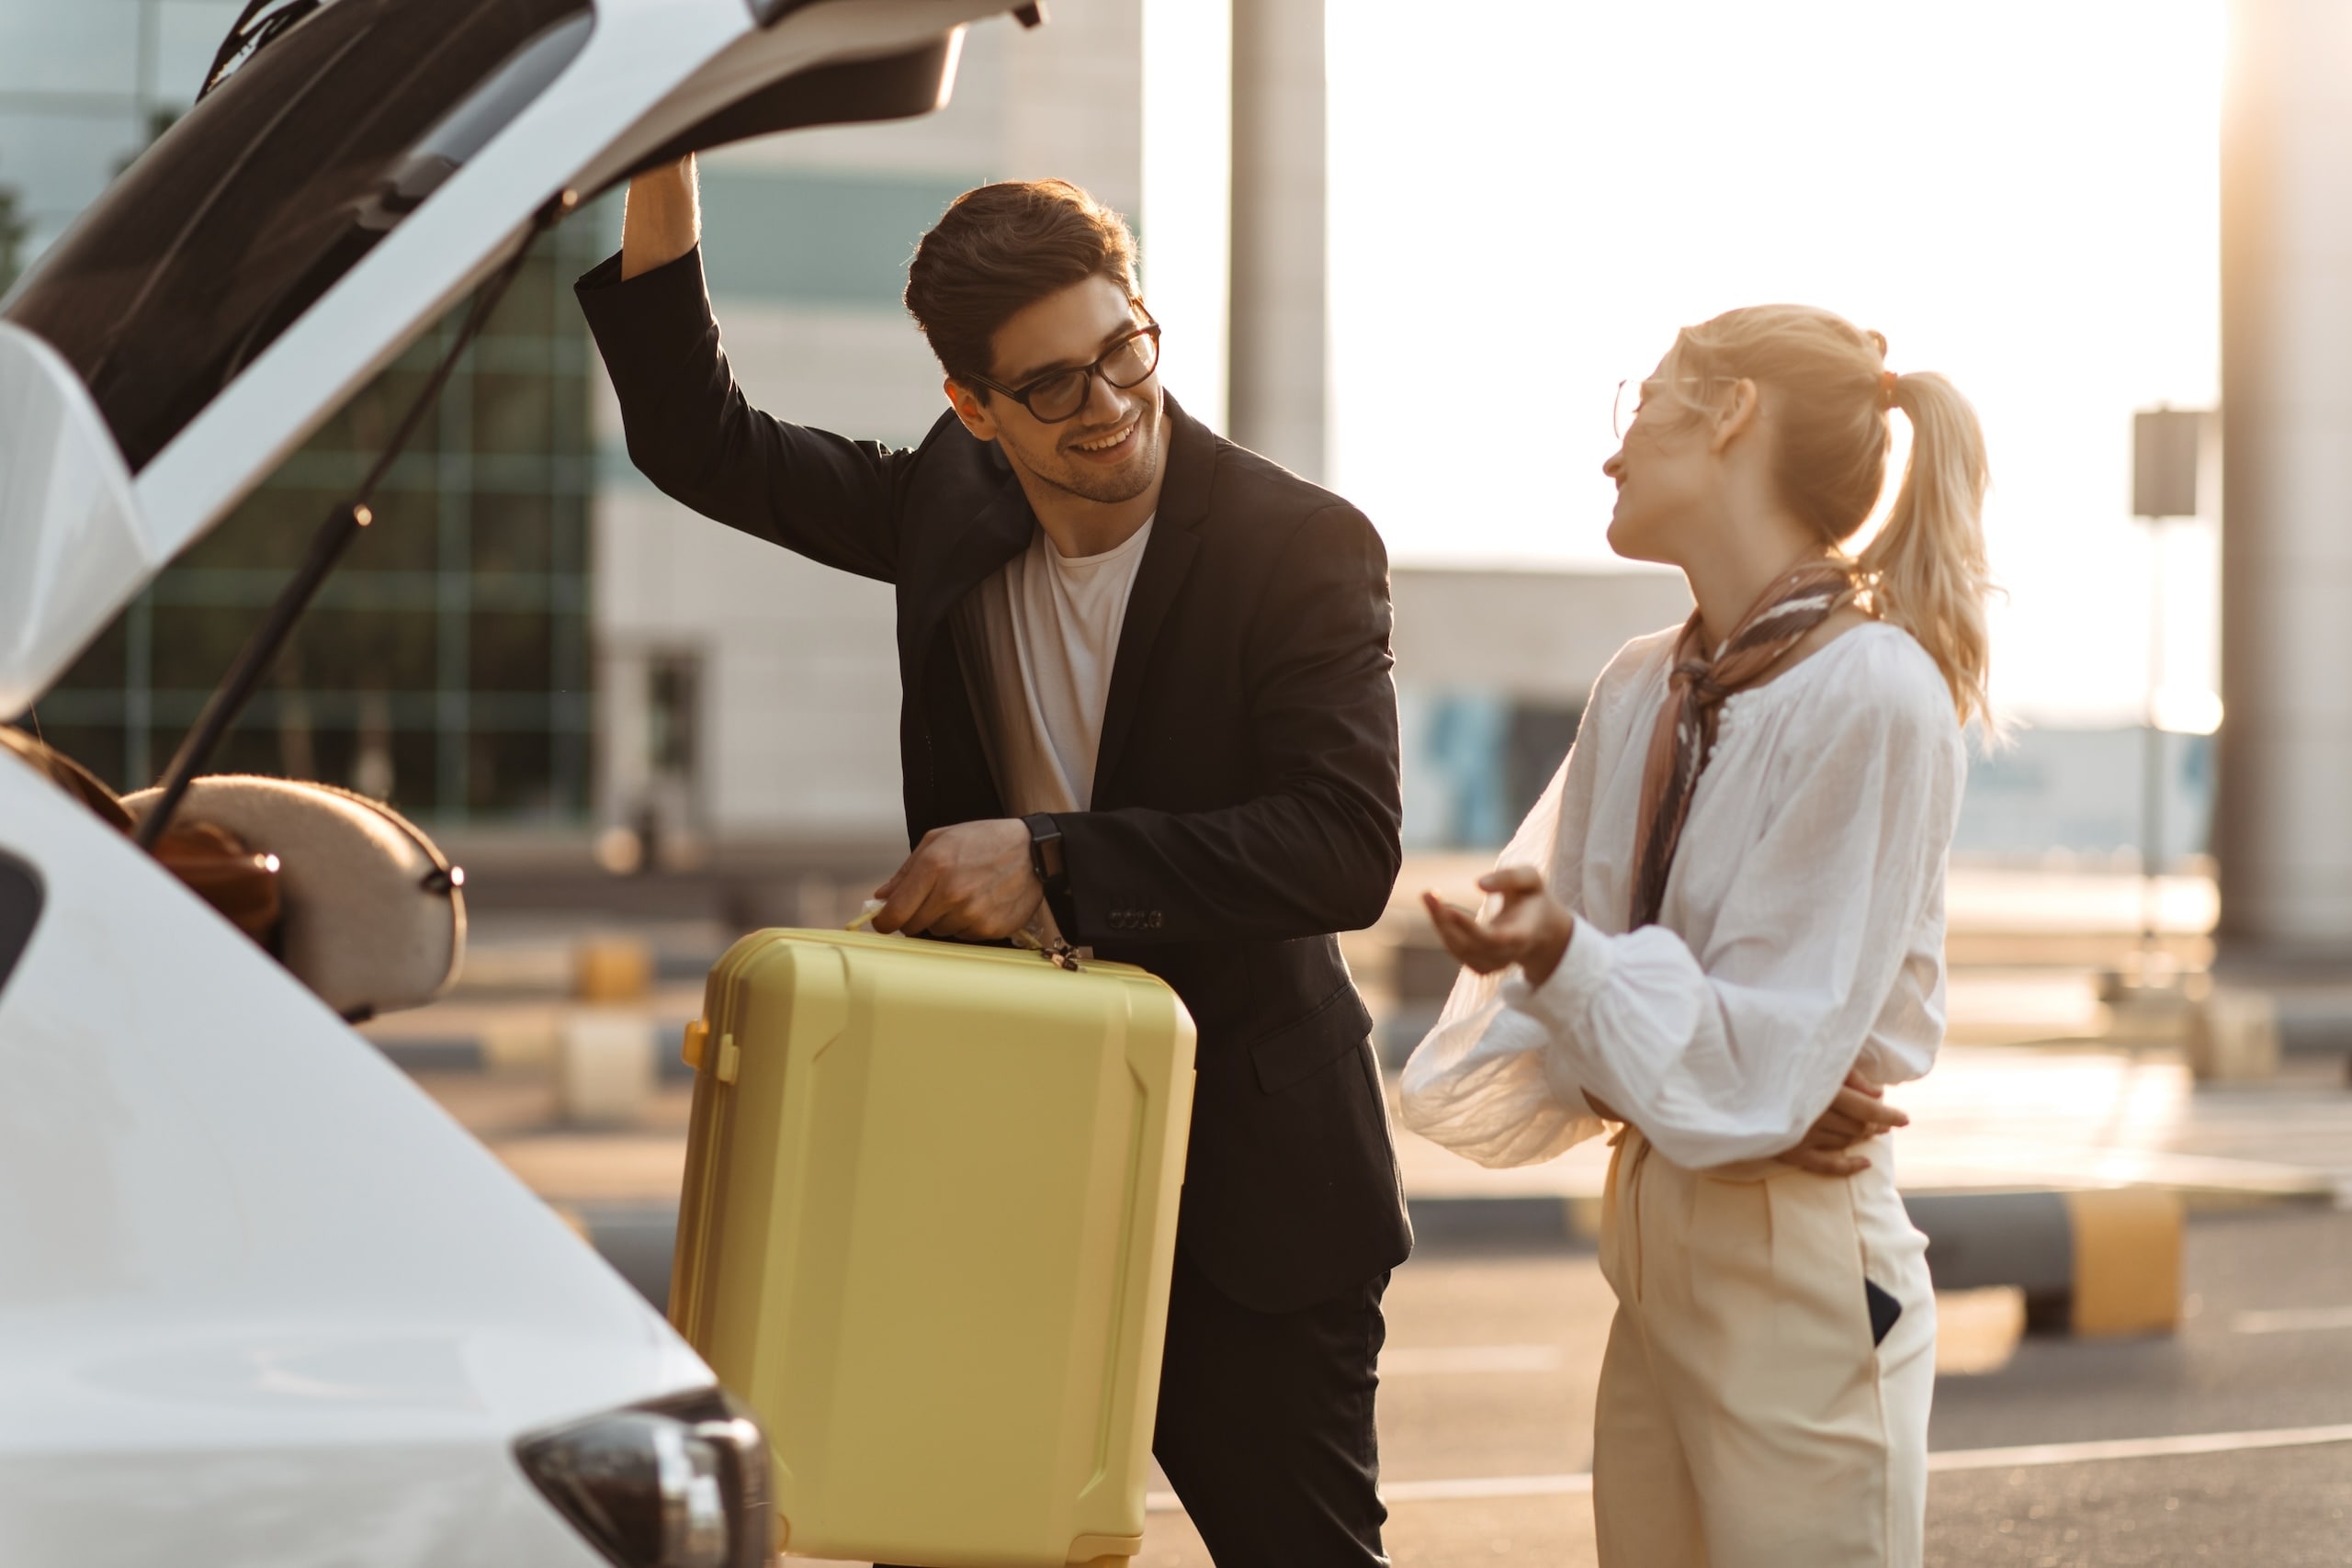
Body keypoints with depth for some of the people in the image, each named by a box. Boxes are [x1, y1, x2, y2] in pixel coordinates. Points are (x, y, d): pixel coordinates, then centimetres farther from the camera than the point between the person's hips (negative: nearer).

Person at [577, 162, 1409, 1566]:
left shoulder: (1302, 547, -13)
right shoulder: (955, 510, 1)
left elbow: (1347, 847, -21)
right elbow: (699, 442, 5)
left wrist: (1051, 859, -25)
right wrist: (664, 162, -7)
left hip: (1241, 1183, -4)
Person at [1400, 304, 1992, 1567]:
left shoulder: (1873, 692, -15)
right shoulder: (1640, 690, 7)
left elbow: (1760, 1061, -16)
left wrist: (1563, 958, -27)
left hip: (1799, 1276, -7)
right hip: (1654, 1262, 7)